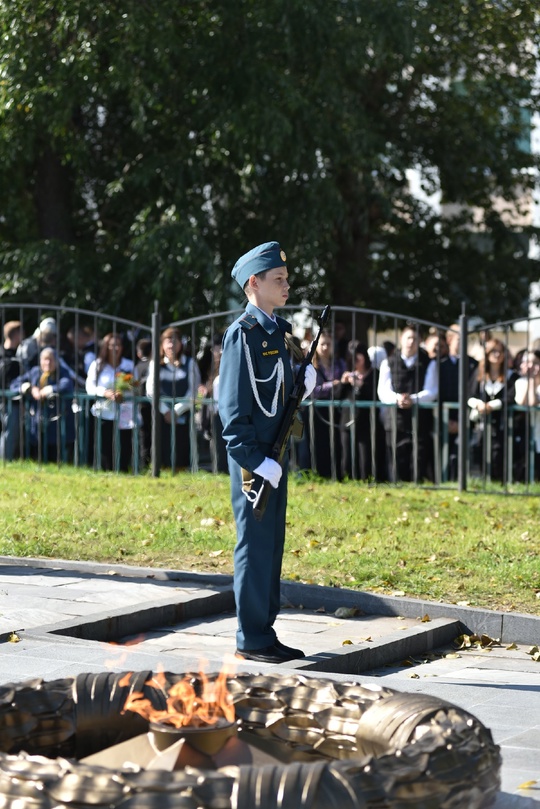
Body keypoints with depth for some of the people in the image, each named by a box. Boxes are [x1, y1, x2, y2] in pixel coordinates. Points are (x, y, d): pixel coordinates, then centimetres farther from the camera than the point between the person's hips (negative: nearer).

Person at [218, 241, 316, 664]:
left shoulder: (278, 330, 14)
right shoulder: (243, 334, -12)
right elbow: (234, 407, -16)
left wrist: (303, 385, 0)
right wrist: (256, 461, -19)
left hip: (275, 457, 9)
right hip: (253, 460, -9)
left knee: (272, 546, 12)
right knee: (255, 546, -3)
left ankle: (265, 633, 19)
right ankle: (251, 639, 4)